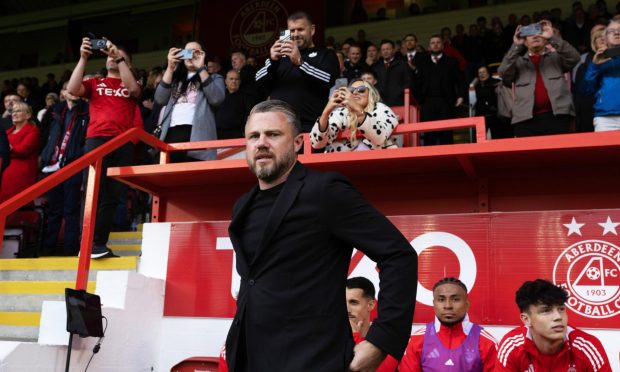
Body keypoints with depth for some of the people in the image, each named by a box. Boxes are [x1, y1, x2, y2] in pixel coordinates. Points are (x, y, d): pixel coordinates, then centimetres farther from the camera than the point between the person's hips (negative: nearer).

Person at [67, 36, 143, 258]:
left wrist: (119, 58, -6)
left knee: (112, 196, -3)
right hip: (97, 139, -1)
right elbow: (72, 89, 3)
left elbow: (133, 89, -4)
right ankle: (88, 243, -14)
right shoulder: (94, 83, 21)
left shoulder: (131, 85, 21)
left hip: (124, 143, 1)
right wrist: (83, 58, 0)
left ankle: (99, 244, -2)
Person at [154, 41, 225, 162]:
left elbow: (216, 99, -3)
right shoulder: (175, 77, 26)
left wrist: (201, 68, -1)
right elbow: (160, 99, 9)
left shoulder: (213, 77, 18)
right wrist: (170, 68, 4)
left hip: (197, 134, -3)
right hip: (172, 134, 3)